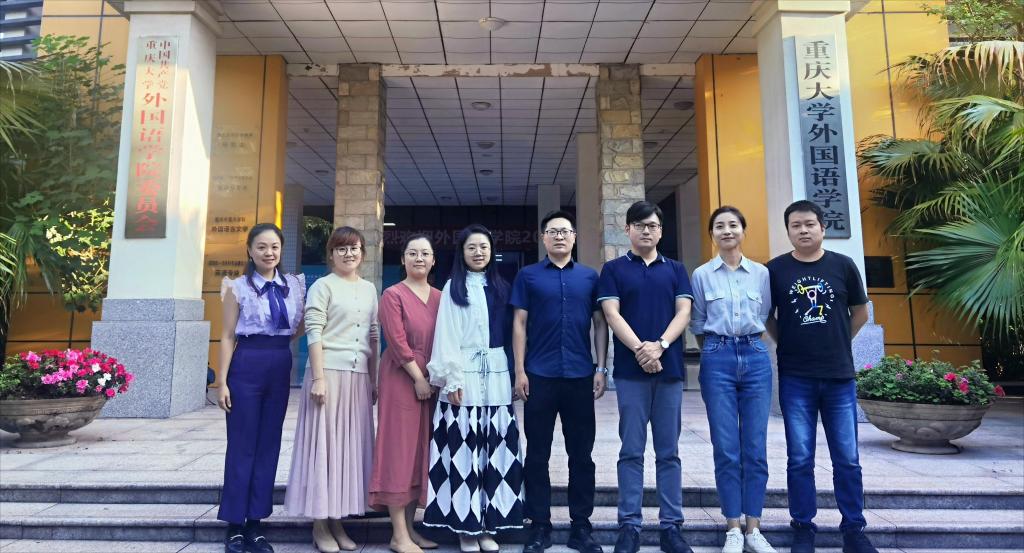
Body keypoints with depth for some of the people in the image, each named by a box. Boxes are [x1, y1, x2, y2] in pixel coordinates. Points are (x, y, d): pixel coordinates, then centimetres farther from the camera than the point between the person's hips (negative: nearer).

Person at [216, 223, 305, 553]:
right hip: (247, 367, -4)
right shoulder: (238, 288, -2)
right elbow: (228, 336, -3)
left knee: (269, 446, 8)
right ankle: (235, 525, 14)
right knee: (242, 446, 2)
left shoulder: (295, 285, 8)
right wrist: (222, 381, -7)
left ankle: (255, 523, 19)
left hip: (281, 367, 4)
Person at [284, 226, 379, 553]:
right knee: (324, 443, 1)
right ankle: (320, 524, 11)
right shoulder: (323, 286, -2)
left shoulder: (369, 289, 14)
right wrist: (318, 377, -16)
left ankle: (338, 520, 20)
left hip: (360, 377, 5)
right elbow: (314, 333, -8)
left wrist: (375, 379, 12)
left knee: (351, 445, 9)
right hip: (329, 372, -5)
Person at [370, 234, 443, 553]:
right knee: (399, 450, -2)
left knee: (421, 450, 10)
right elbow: (397, 341, -12)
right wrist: (418, 378, -14)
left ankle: (409, 527, 20)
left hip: (432, 381, 6)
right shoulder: (393, 295, -5)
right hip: (402, 379, -6)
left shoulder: (440, 297, 11)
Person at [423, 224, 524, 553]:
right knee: (463, 452, -1)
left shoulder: (500, 287, 14)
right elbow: (447, 336, -3)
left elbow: (509, 331, 13)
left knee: (494, 450, 5)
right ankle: (465, 526, 9)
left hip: (497, 377, 4)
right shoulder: (454, 287, 3)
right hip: (465, 376, -4)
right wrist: (452, 379, -11)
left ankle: (488, 524, 15)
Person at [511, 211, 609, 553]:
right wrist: (520, 371, -4)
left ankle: (581, 525, 21)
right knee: (537, 454, 6)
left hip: (580, 376, 1)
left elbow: (600, 324, 9)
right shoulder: (528, 276, 4)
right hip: (540, 376, -1)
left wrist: (601, 368, 1)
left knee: (581, 454, 8)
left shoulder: (589, 277, 8)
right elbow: (519, 324, 2)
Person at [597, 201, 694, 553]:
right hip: (630, 370, -2)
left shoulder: (676, 270, 13)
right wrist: (640, 348, -17)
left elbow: (683, 312, 2)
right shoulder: (614, 269, 6)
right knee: (631, 451, 3)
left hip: (670, 369, 2)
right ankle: (629, 525, 11)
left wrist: (661, 345, -14)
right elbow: (612, 314, -4)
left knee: (669, 452, 8)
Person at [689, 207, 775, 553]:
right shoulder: (702, 275, 3)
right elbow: (697, 324, 9)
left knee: (756, 447, 3)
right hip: (718, 360, -1)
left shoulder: (762, 273, 7)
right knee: (726, 448, 0)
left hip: (756, 358, 2)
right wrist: (718, 349, 8)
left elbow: (765, 317, 17)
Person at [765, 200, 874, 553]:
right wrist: (788, 345, 5)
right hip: (795, 379, -1)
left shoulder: (843, 265, 3)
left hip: (840, 377, 1)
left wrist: (836, 342, 11)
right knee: (800, 459, 5)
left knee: (847, 459, 7)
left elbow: (860, 313, 14)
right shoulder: (775, 269, 0)